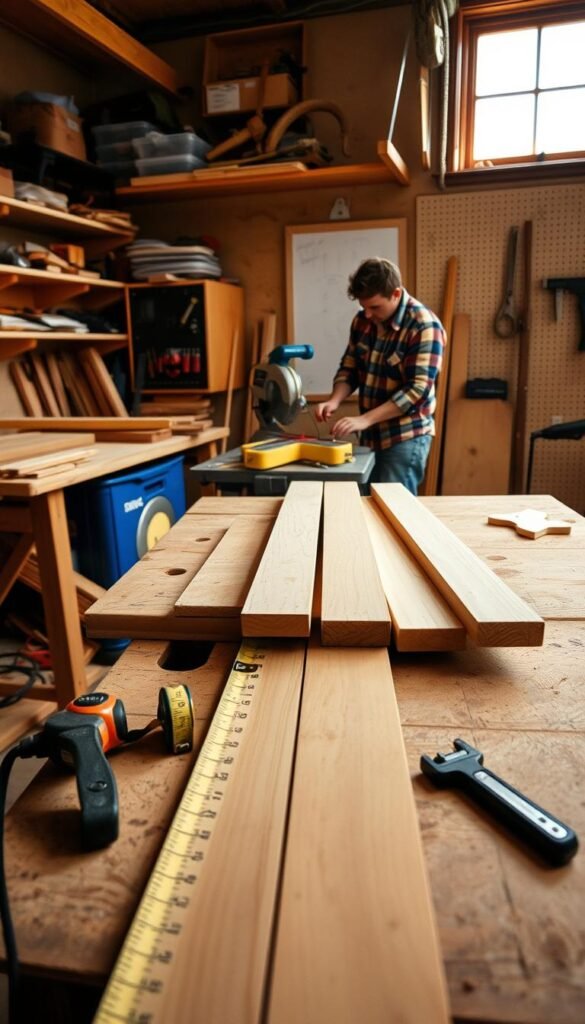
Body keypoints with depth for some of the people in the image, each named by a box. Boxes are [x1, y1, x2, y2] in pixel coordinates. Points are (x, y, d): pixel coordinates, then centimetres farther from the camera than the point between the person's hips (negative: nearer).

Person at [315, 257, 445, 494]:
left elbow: (417, 390, -22)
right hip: (370, 435, 7)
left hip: (405, 438, -6)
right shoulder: (362, 321, 4)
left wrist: (364, 419, -27)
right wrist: (335, 400, -10)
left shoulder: (424, 326, -16)